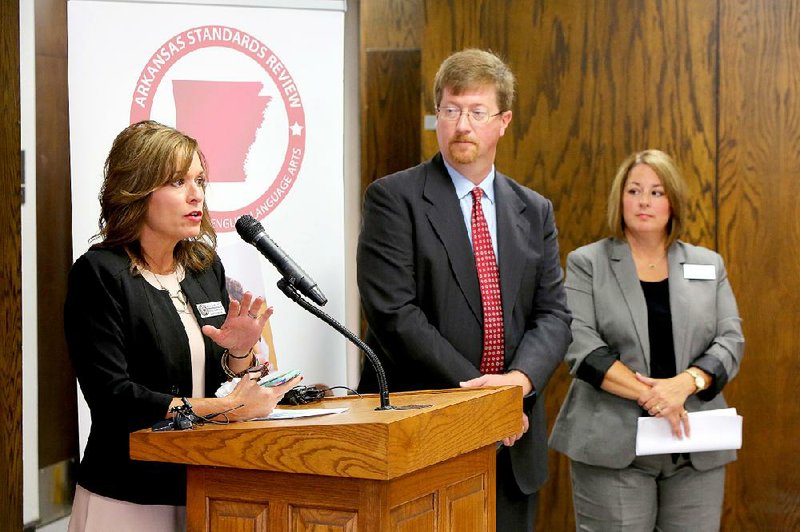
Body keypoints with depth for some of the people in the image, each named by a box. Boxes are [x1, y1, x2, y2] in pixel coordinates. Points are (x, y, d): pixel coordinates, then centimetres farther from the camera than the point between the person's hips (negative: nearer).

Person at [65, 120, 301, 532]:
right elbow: (111, 397, -20)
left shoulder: (206, 267, 7)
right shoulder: (99, 274, -12)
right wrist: (226, 408, -22)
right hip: (128, 499, -6)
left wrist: (239, 351, -9)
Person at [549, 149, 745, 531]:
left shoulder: (708, 266, 12)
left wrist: (685, 383, -16)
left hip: (696, 448, 3)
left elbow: (731, 340, 4)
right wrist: (649, 395, -19)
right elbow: (580, 344, -8)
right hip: (613, 445, -3)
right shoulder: (587, 263, 3)